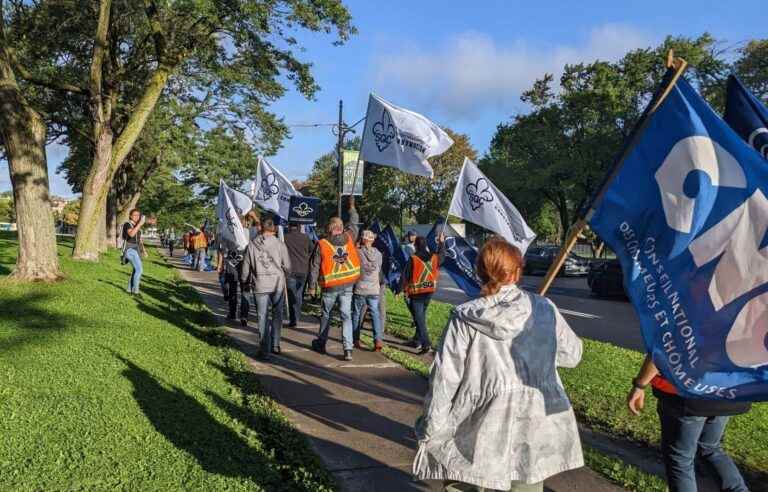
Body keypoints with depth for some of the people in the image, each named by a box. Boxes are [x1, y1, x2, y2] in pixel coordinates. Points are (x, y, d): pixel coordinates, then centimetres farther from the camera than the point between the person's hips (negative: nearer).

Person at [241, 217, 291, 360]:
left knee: (263, 317, 6)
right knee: (277, 315, 17)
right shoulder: (279, 244, -5)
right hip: (278, 284, 0)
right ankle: (275, 345, 20)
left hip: (260, 285, 0)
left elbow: (245, 268, 6)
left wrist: (245, 281, 23)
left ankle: (265, 350, 7)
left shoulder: (252, 245, 0)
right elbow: (287, 266, -3)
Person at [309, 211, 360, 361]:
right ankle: (348, 349, -6)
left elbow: (314, 267, -5)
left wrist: (312, 285, 4)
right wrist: (352, 209, 36)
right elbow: (354, 224, 19)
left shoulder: (321, 244, -9)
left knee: (326, 315, 16)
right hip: (347, 286, 2)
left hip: (330, 287, -2)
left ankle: (320, 343, 32)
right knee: (346, 316, 2)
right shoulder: (349, 238, -1)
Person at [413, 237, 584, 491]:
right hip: (533, 427, 2)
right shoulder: (544, 308, -3)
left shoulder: (465, 319, -8)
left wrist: (430, 431, 1)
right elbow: (571, 354, 9)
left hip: (480, 430, -2)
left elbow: (444, 380, -8)